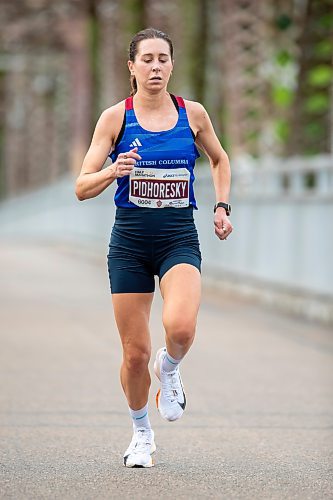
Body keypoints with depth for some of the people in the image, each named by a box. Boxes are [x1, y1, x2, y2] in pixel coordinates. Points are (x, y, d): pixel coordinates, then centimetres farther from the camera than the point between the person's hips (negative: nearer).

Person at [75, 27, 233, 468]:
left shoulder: (193, 114, 3)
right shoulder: (115, 117, -2)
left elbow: (219, 158, 23)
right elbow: (82, 188, -4)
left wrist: (222, 206, 11)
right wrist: (113, 171, -23)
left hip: (180, 238, 0)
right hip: (130, 241, 0)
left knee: (180, 327, -27)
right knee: (135, 352, 2)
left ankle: (169, 368, 9)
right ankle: (142, 434, 27)